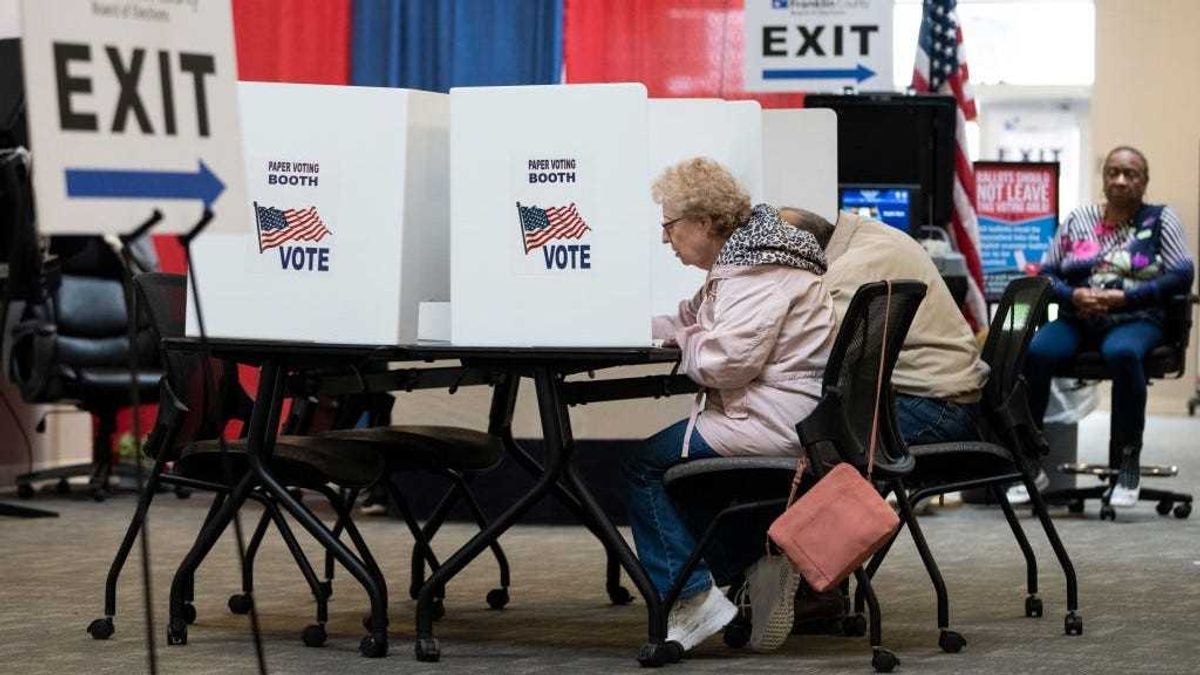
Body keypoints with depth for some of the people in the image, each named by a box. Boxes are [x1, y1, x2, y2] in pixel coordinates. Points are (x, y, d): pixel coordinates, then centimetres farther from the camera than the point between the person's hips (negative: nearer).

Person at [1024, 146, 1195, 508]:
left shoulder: (1161, 220, 11)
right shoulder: (1078, 220, 18)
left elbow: (1182, 275, -2)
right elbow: (1046, 273, 13)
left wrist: (1124, 297, -12)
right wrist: (1074, 295, -10)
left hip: (1135, 320, -3)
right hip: (1077, 319, 3)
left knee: (1122, 353, -40)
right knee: (1033, 352, -30)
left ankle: (1129, 466, -30)